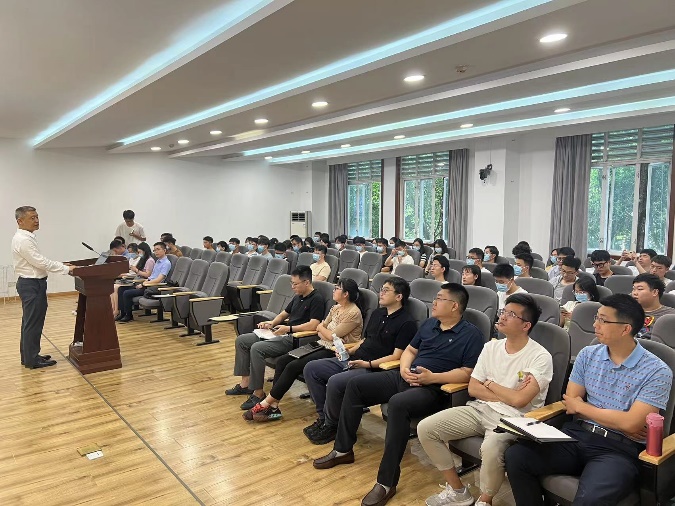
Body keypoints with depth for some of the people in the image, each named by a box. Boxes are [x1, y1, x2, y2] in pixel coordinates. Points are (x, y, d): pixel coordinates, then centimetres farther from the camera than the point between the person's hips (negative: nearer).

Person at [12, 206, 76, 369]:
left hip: (31, 283, 11)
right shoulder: (23, 240, -20)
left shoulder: (27, 238, 12)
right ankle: (32, 360, 6)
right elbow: (41, 263, -23)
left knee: (29, 322, 17)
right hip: (31, 285, -11)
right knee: (33, 323, -2)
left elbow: (40, 260, 16)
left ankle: (28, 356, 28)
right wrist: (67, 269, -17)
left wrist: (63, 265, 8)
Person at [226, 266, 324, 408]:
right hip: (283, 334, 10)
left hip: (295, 339, -10)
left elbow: (313, 325, -22)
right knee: (241, 340, 4)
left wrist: (288, 329, -24)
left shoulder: (316, 299, -10)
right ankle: (245, 383, 6)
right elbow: (284, 314, 29)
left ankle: (258, 393, -18)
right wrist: (271, 323, 9)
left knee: (257, 348, -29)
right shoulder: (297, 297, 18)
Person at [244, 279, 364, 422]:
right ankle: (273, 407, -10)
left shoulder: (354, 313, -15)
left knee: (293, 366, -21)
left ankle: (266, 404, -9)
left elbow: (333, 336, -16)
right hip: (323, 346, 9)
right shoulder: (336, 308, 13)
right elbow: (321, 327, 11)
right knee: (282, 360, -9)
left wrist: (321, 329, 2)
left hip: (336, 353, -9)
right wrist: (326, 333, -10)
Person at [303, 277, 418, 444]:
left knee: (334, 382, -31)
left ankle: (331, 426, -6)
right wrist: (349, 351, 5)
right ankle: (323, 416, 4)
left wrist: (367, 364, -22)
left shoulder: (407, 323, -9)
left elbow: (396, 356, -16)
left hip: (373, 369, -9)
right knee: (311, 369, -2)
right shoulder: (377, 313, 18)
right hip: (353, 361, 9)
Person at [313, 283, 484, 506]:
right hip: (405, 378, 8)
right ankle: (343, 449, 8)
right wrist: (404, 369, -1)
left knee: (398, 403, -38)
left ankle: (387, 482, -29)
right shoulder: (429, 323, 17)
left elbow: (469, 373, -13)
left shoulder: (471, 334, -5)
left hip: (432, 388, -8)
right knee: (355, 385, -2)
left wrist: (433, 377, -21)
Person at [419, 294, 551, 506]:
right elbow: (473, 388, 5)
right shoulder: (491, 346, 7)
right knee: (425, 428, -9)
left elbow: (518, 400, -20)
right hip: (480, 409, 6)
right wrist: (506, 395, -8)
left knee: (491, 449, -38)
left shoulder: (540, 357, -11)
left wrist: (490, 383, -4)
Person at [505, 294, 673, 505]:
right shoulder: (588, 355, 8)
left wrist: (582, 407, -2)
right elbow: (570, 403, 6)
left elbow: (630, 423, -14)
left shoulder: (657, 371, -7)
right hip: (576, 435, 5)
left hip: (619, 449, -5)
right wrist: (619, 423, -5)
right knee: (516, 455, -17)